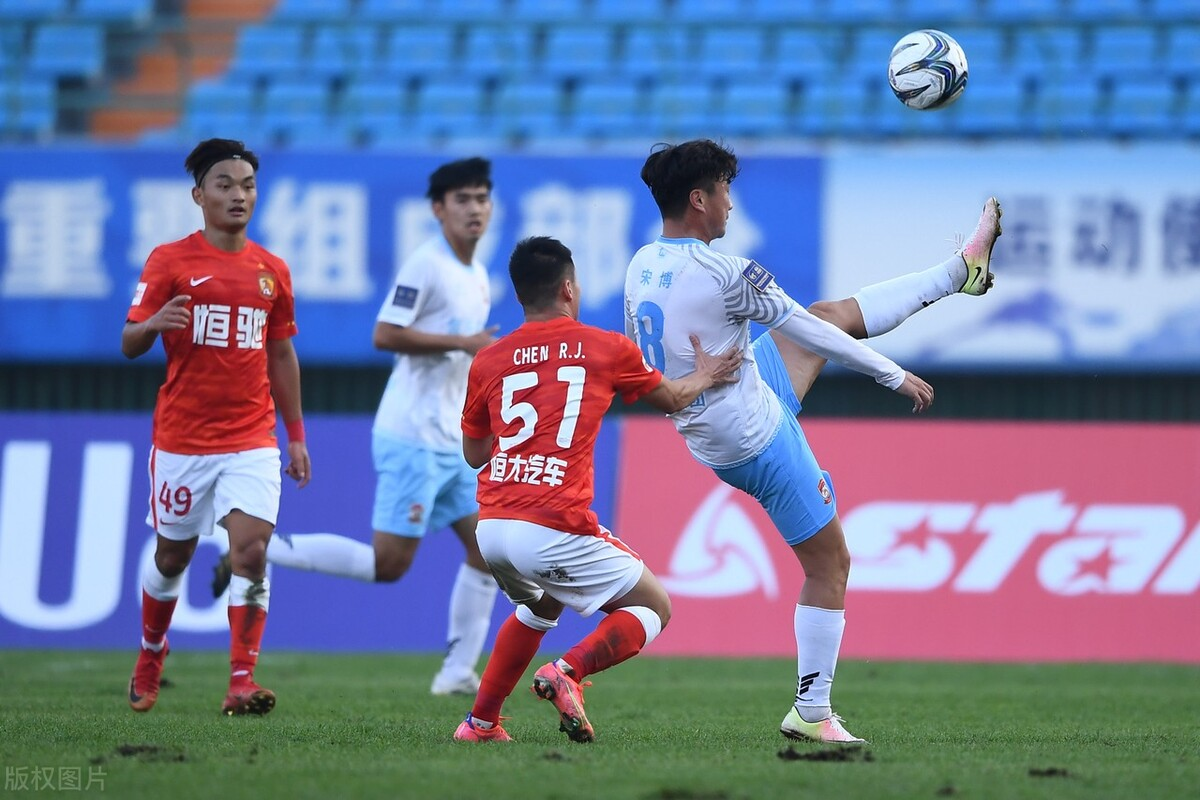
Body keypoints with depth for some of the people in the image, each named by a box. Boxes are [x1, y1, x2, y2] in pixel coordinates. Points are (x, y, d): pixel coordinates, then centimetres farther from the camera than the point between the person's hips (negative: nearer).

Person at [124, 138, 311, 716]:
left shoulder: (271, 271, 9)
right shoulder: (170, 261, -3)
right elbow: (129, 344, -4)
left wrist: (296, 437, 16)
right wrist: (153, 324, -28)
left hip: (252, 439, 2)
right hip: (182, 438, -2)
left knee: (251, 548, -15)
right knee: (172, 555, 10)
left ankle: (241, 683, -15)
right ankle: (150, 660, 35)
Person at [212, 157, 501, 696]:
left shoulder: (477, 277, 16)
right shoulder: (425, 265, -13)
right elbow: (385, 335, -22)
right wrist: (463, 343, -21)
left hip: (452, 442, 9)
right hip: (413, 438, -9)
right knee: (388, 563, -10)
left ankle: (458, 673, 10)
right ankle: (257, 549, -3)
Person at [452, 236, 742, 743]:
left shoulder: (489, 362, 11)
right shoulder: (607, 348, 5)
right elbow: (671, 399, 23)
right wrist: (704, 378, 40)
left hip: (491, 528, 5)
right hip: (554, 531, -5)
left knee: (540, 605, 34)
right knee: (653, 608, 11)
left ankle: (480, 721, 28)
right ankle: (567, 672, -14)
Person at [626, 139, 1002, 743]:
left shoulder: (640, 267, -2)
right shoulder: (723, 274, -27)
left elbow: (641, 358, 12)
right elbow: (808, 332, -17)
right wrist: (893, 375, -4)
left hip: (708, 436, 9)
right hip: (759, 439, -9)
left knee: (834, 314, 20)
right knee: (830, 565, 5)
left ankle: (964, 271, 35)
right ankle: (812, 713, 9)